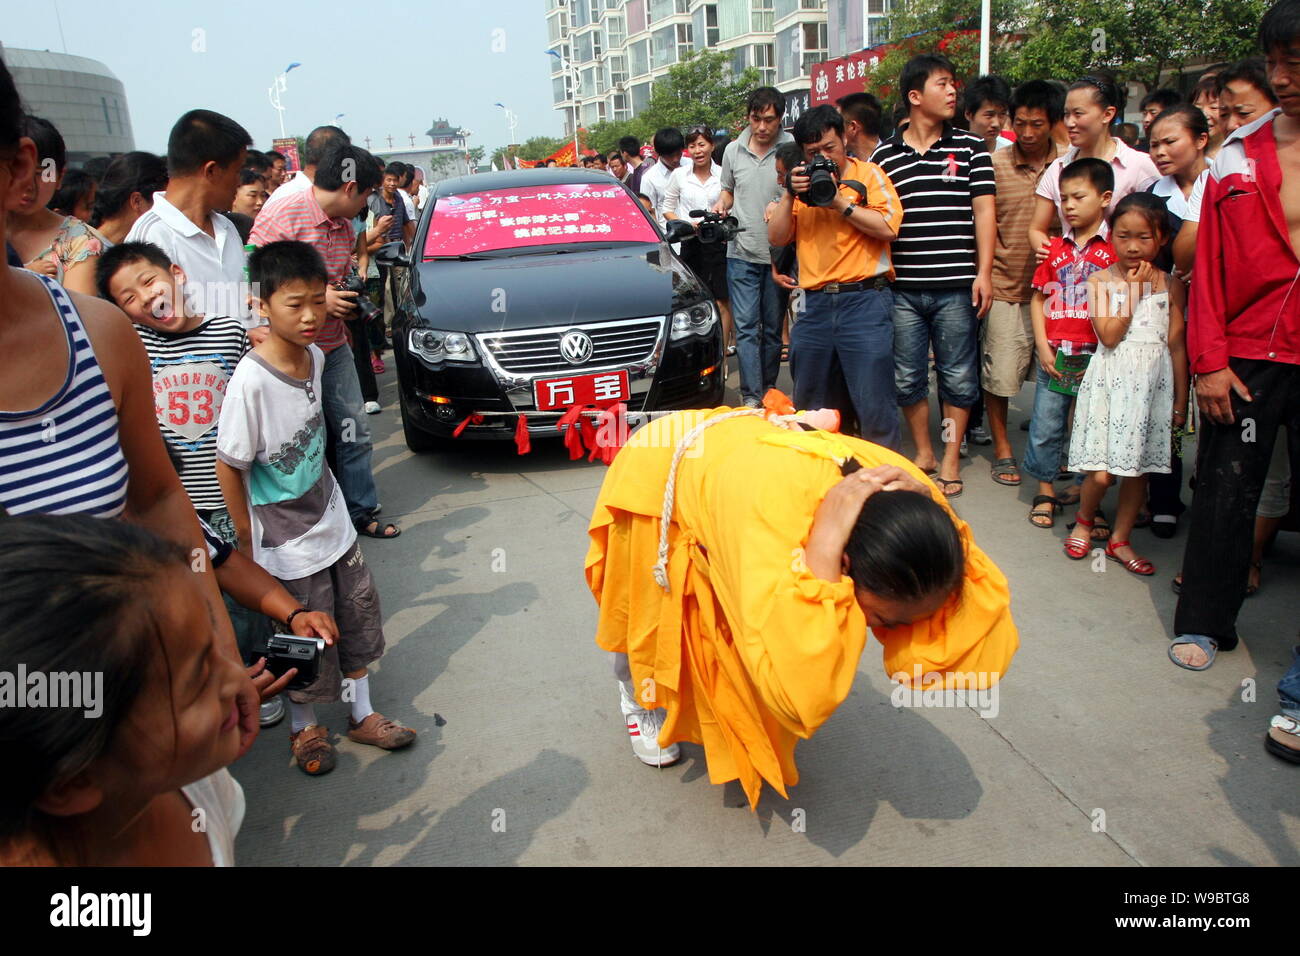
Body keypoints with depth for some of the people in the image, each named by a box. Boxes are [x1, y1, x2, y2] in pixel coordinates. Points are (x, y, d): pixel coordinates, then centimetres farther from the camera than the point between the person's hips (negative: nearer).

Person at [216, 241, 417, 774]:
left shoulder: (315, 356, -5)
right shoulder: (250, 381, -25)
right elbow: (228, 465, -17)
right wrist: (247, 540, -10)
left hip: (333, 521, 7)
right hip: (288, 545, -6)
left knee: (359, 621, 18)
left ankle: (362, 715, 39)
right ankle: (304, 729, 36)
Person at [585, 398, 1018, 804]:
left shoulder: (903, 490, -29)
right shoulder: (769, 520, -48)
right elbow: (801, 699, -52)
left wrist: (938, 518, -40)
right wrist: (824, 544, -55)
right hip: (660, 469, -4)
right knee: (653, 623, 9)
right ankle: (638, 702, 43)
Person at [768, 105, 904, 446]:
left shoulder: (868, 174, 4)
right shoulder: (801, 180, 17)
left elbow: (888, 227, -10)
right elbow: (777, 237, 9)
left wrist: (840, 203, -11)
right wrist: (790, 194, -3)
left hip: (864, 301, -5)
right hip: (814, 303, 5)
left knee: (873, 404, -5)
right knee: (807, 402, 14)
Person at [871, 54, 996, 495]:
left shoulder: (970, 147, 6)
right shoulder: (885, 154, 7)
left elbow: (984, 211, 3)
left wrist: (983, 272, -6)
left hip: (955, 287, -1)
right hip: (902, 288, 1)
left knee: (958, 376, 5)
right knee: (907, 377, 8)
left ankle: (951, 458, 19)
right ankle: (923, 453, 25)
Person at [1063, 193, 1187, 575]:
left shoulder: (1170, 285, 6)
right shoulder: (1100, 281, -2)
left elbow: (1177, 345, 8)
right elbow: (1109, 335, -13)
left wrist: (1181, 400, 8)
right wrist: (1134, 291, -11)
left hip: (1153, 384, 3)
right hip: (1111, 382, -3)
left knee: (1139, 469, 7)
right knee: (1101, 472, -7)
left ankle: (1120, 540, 23)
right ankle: (1083, 522, 23)